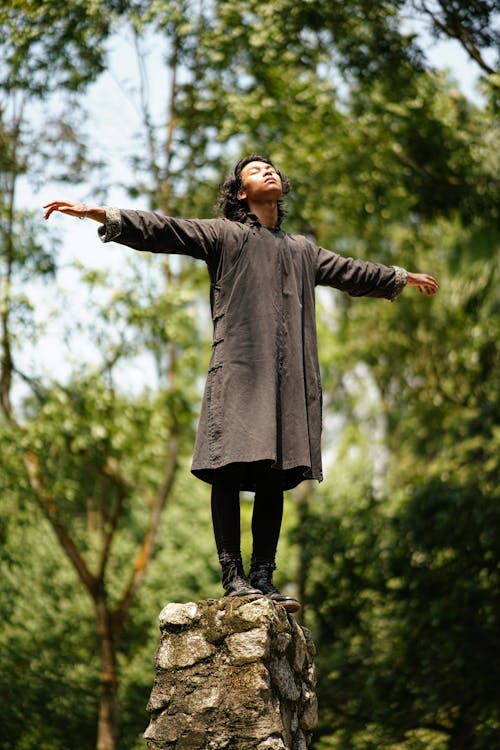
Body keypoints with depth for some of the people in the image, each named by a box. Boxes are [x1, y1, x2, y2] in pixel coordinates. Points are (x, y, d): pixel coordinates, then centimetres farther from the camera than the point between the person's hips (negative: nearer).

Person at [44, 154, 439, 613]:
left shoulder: (303, 251, 27)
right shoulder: (224, 235, 11)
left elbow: (351, 272, 42)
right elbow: (162, 231, 0)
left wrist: (402, 279, 53)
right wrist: (101, 215, -13)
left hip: (290, 377, 5)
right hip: (238, 371, -5)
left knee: (274, 478, 0)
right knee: (231, 472, -12)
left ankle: (263, 577, 1)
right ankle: (233, 575, -12)